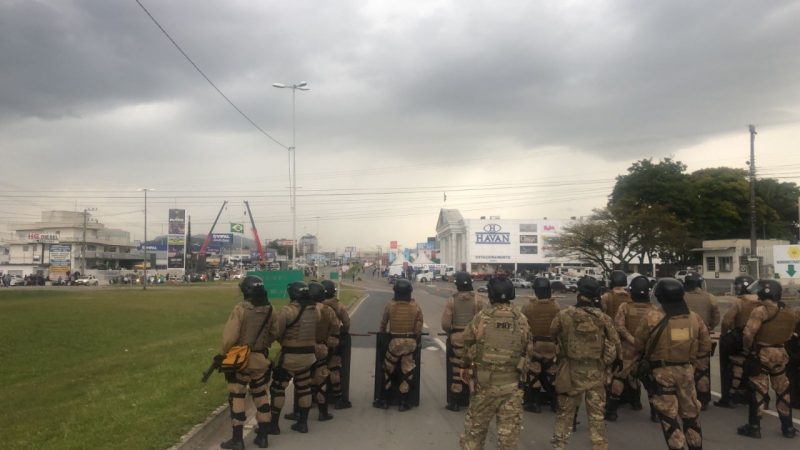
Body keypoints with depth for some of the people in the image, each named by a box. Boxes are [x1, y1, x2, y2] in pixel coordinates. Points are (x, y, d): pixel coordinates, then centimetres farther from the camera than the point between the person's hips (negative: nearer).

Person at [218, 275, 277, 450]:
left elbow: (230, 336, -18)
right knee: (261, 396, 16)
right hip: (261, 359, 5)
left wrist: (223, 354, -3)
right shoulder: (269, 310, -2)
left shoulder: (241, 309, -17)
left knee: (237, 397, 5)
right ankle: (262, 436, 22)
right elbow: (273, 335, 8)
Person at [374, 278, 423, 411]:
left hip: (394, 341, 0)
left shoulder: (390, 305, -7)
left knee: (387, 370, 14)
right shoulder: (415, 306, -5)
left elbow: (383, 324, 5)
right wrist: (414, 338, 12)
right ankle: (403, 403, 12)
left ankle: (384, 400, 20)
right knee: (407, 372, 8)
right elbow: (419, 328, -5)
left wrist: (383, 333, 24)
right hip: (410, 341, 1)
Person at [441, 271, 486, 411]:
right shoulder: (478, 300, -5)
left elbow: (445, 323, -10)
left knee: (456, 369, 6)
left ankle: (455, 401, 11)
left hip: (456, 338, -1)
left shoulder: (451, 301, -8)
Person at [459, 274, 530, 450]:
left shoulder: (482, 317, -10)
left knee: (475, 426, 14)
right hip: (512, 383, 1)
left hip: (484, 381, -1)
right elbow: (526, 350, 6)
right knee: (509, 429, 10)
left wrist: (466, 366, 20)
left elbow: (467, 345, 1)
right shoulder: (521, 319, -3)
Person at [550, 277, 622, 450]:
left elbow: (552, 333, 4)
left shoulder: (564, 315, -12)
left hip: (571, 370, 0)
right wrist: (617, 360, 23)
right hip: (595, 372, 0)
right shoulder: (603, 318, -9)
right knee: (597, 414, 11)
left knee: (565, 411, 15)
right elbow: (615, 342, 3)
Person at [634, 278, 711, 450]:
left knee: (668, 416, 6)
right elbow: (706, 345, 7)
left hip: (662, 372, -4)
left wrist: (647, 356, 15)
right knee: (691, 414, 19)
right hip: (686, 370, 4)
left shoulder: (652, 318, -16)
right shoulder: (694, 317, -3)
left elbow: (638, 344, -5)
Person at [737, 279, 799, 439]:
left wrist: (747, 350, -9)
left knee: (758, 390, 1)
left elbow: (748, 333, -21)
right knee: (782, 390, 16)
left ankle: (754, 427, 7)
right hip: (780, 353, 6)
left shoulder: (760, 310, -17)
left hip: (762, 353, -6)